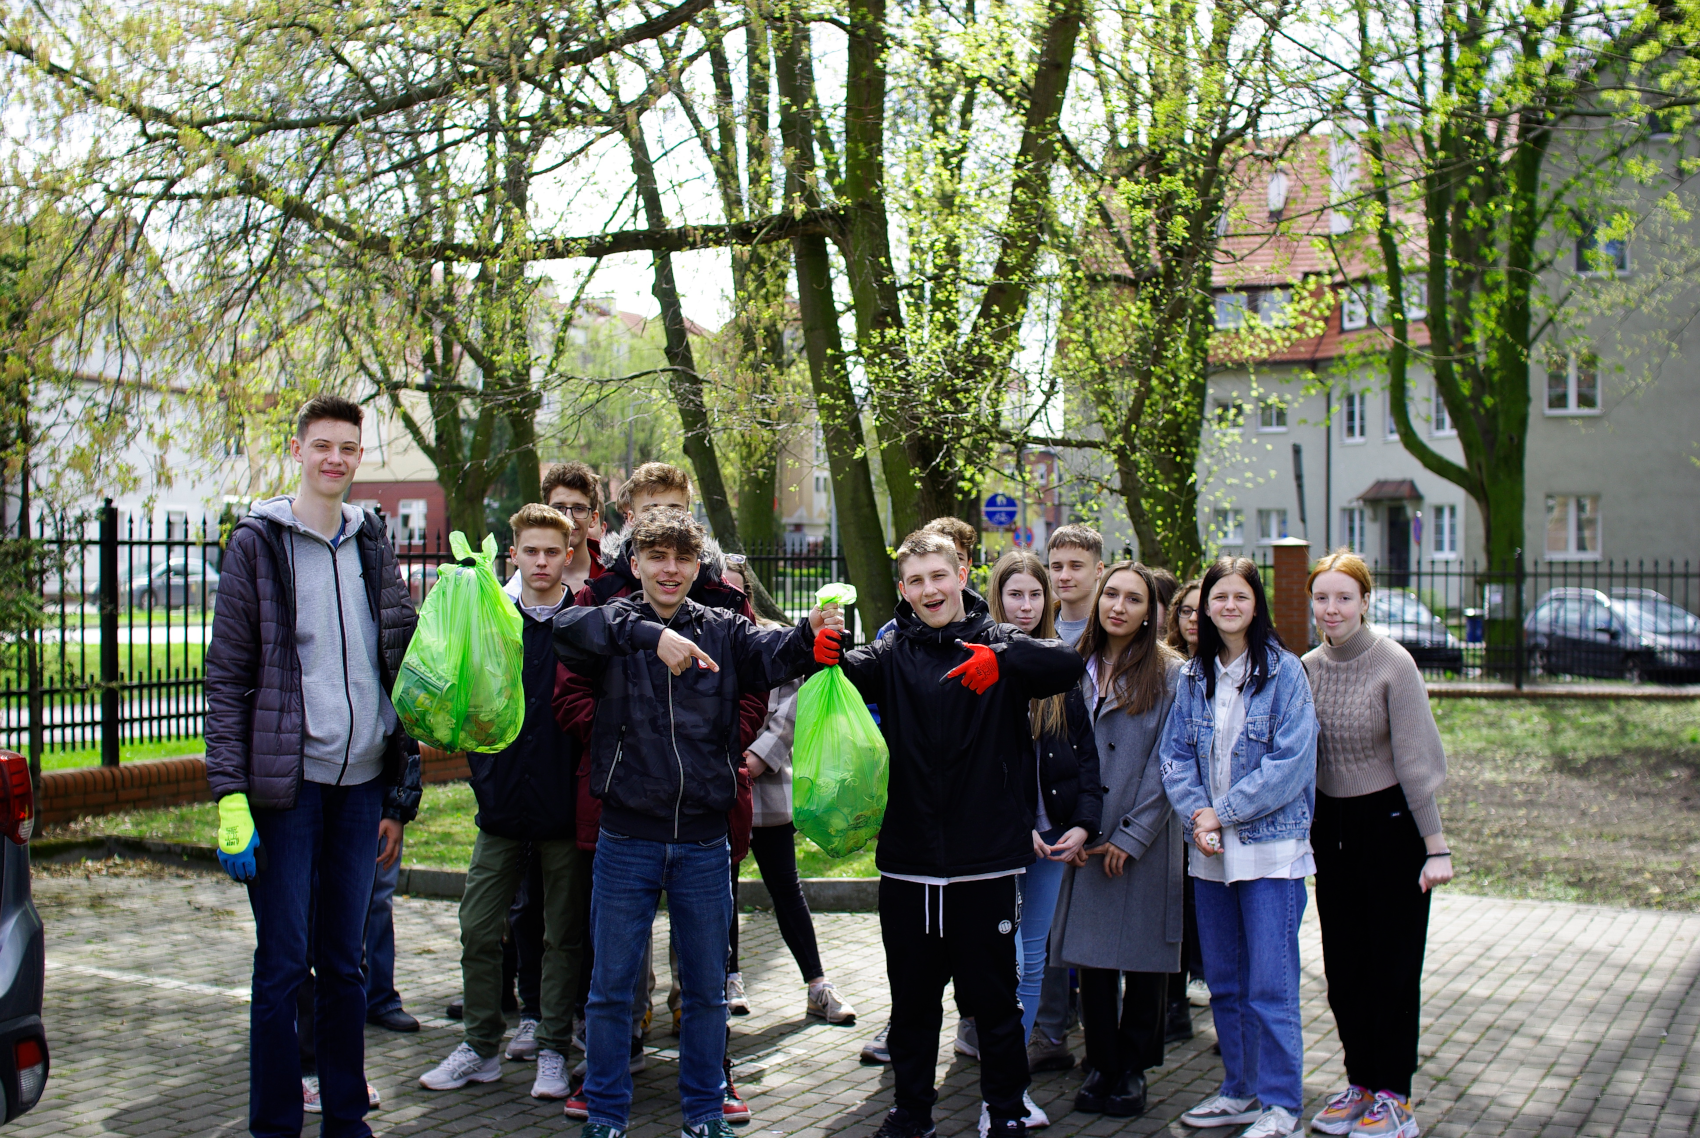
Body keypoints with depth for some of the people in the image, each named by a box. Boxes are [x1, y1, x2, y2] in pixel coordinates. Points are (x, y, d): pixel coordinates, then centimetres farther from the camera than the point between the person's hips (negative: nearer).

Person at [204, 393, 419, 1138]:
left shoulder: (373, 546, 12)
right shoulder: (258, 544, -1)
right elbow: (226, 677, -4)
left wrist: (398, 795, 12)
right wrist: (229, 795, -12)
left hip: (361, 783, 4)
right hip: (286, 783, -4)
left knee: (345, 963, 11)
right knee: (282, 964, 0)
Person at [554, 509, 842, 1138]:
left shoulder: (721, 629, 4)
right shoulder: (614, 625, -1)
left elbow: (770, 654, -14)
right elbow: (570, 629, -23)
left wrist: (809, 636, -36)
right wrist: (651, 634, -38)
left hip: (704, 842, 2)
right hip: (627, 840, -1)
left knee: (707, 987, 13)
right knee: (612, 986, 8)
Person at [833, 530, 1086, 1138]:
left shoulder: (1001, 645, 1)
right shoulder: (893, 654, 8)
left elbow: (1070, 664, -16)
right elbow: (852, 672, -11)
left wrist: (1002, 658, -34)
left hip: (986, 859, -2)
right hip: (908, 859, 2)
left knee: (993, 996, 9)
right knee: (911, 997, 14)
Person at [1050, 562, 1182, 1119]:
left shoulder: (1169, 673, -3)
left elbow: (1168, 761, -7)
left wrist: (1133, 835, -11)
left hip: (1146, 842, -3)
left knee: (1144, 957, 4)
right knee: (1093, 957, 5)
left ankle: (1133, 1069, 19)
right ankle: (1102, 1067, 19)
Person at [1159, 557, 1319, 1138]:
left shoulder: (1284, 671, -6)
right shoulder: (1193, 677, 10)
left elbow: (1291, 761, -13)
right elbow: (1176, 753, 7)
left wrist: (1223, 812, -13)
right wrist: (1196, 813, -11)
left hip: (1270, 848, -5)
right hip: (1209, 851, 5)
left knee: (1270, 986, -3)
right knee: (1223, 982, 14)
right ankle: (1239, 1089, 28)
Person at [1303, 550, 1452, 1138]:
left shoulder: (1393, 664, -13)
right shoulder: (1307, 668, 1)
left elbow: (1414, 759, -14)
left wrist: (1436, 846, -14)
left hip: (1391, 824, -5)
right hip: (1331, 826, 5)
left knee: (1393, 963, 2)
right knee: (1342, 966, 10)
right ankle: (1359, 1082, 24)